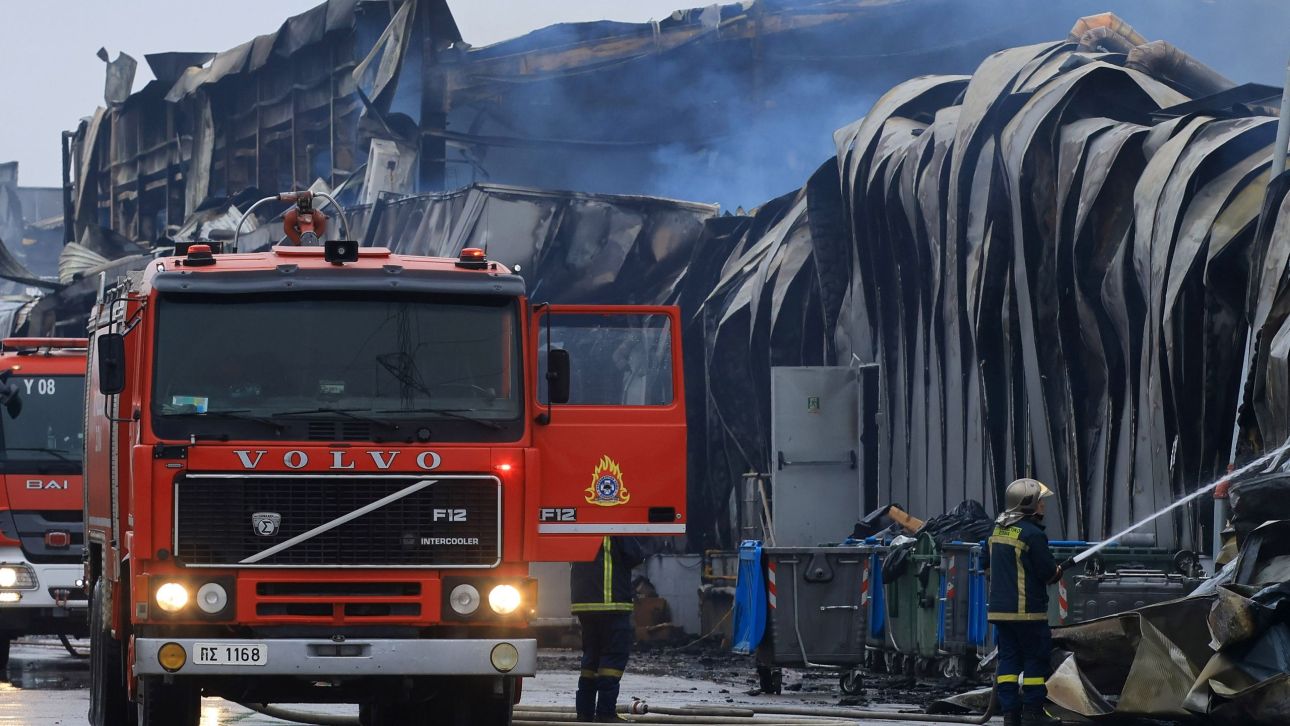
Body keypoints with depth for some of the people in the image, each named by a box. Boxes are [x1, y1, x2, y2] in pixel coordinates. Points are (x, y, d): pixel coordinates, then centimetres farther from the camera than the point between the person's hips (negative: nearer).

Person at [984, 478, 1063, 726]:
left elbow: (989, 562, 22)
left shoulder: (998, 531, 10)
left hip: (999, 609, 7)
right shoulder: (1031, 534, -16)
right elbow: (1048, 572, -14)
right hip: (1027, 610, -7)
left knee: (1008, 658, 9)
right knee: (1035, 659, 2)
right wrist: (1057, 571, 8)